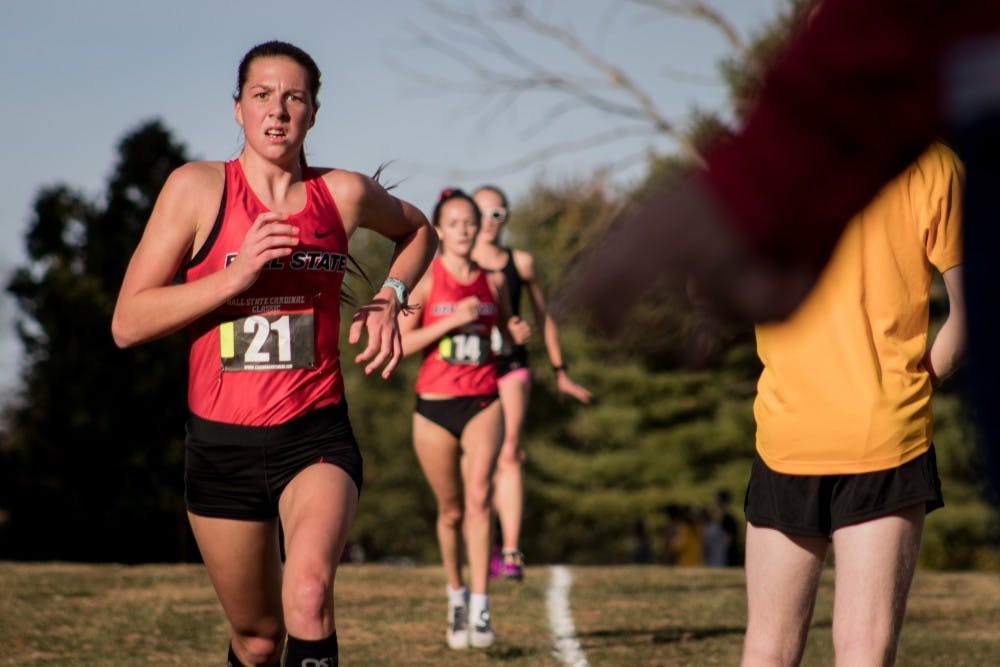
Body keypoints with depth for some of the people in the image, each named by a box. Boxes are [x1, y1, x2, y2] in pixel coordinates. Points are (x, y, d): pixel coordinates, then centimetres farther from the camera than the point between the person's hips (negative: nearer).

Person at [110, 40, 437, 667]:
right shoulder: (198, 187, -3)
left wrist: (389, 297, 7)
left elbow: (418, 230, 27)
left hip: (317, 436, 0)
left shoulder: (346, 193, 3)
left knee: (308, 592, -29)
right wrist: (236, 275, -18)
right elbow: (128, 323, -7)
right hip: (222, 445, 0)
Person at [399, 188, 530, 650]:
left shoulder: (493, 281, 6)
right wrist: (453, 320, -19)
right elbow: (400, 343, -9)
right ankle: (456, 595, 32)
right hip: (435, 406, -1)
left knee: (479, 496, -19)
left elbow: (506, 326, 22)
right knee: (451, 511, 8)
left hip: (483, 403, 1)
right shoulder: (424, 279, -2)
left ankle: (480, 611, -21)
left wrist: (518, 333, -1)